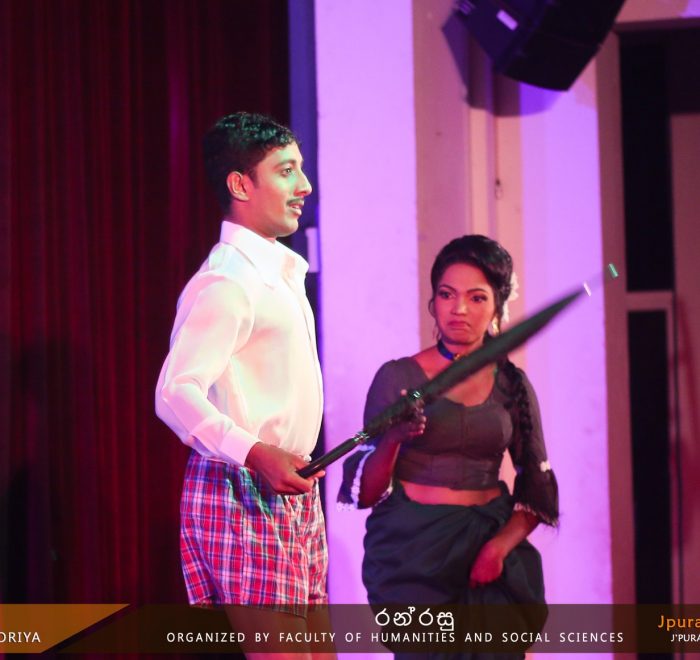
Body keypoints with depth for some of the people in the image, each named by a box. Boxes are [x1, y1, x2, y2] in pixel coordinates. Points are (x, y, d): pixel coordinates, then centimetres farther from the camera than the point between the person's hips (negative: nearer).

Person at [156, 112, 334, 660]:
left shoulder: (280, 272, 16)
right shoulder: (227, 281, -15)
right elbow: (175, 393, -23)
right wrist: (255, 454, -32)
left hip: (292, 493, 10)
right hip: (245, 496, -10)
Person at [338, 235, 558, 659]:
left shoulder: (513, 385, 5)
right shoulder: (398, 377, -3)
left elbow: (537, 490, 8)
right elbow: (366, 493, -4)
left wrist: (501, 545, -9)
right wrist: (392, 440, -22)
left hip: (489, 550, 2)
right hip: (412, 550, -2)